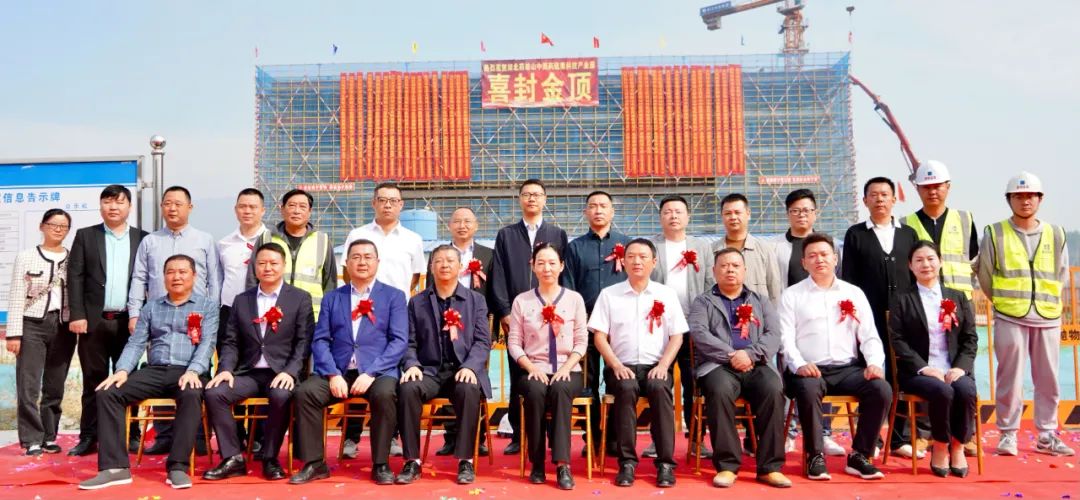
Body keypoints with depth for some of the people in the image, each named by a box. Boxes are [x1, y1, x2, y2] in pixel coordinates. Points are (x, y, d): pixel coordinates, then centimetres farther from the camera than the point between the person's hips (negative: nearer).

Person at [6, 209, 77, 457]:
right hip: (32, 325, -2)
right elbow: (16, 298, -1)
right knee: (28, 386, -5)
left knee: (55, 387, 8)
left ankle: (49, 437, 17)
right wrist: (14, 333, -7)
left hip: (63, 327, 2)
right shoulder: (25, 257, 1)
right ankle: (32, 439, 2)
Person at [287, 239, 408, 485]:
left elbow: (399, 340, -3)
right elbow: (320, 340, 6)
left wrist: (371, 373, -15)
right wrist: (333, 374, -12)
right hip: (338, 371, 3)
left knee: (385, 394, -34)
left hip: (378, 371, -2)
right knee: (304, 392, -24)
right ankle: (315, 463, -9)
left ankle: (381, 464, -15)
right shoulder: (331, 298, 16)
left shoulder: (394, 296, 8)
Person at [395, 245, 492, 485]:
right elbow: (410, 342, 7)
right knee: (408, 388, -31)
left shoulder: (476, 300, 10)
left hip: (463, 370, -1)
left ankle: (465, 460, -21)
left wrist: (470, 367, -18)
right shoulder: (417, 302, 14)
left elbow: (482, 341, 1)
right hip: (429, 371, 1)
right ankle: (412, 461, -19)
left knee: (469, 390, -35)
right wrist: (412, 365, -14)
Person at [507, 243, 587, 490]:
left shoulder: (574, 298, 7)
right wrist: (531, 367, -12)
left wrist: (566, 367, -12)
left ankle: (563, 464, -31)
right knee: (535, 392, -33)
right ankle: (537, 463, -20)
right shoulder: (521, 301, 8)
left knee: (560, 390, -34)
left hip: (567, 370, 0)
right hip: (535, 370, 0)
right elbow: (513, 342, 5)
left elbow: (581, 341, 4)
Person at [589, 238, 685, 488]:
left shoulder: (666, 294, 10)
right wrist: (616, 365, -12)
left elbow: (677, 336, 6)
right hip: (622, 366, 0)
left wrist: (663, 365, -10)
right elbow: (599, 336, 3)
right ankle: (627, 461, -23)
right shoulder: (609, 294, 8)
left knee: (660, 389, -32)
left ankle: (665, 463, -24)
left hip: (655, 366, 1)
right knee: (626, 389, -33)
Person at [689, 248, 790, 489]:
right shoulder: (703, 302, 17)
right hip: (718, 365, -2)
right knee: (720, 390, -35)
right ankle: (727, 465, -26)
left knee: (773, 390, -31)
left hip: (757, 366, 2)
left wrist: (750, 354, -12)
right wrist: (731, 355, -14)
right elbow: (699, 334, -2)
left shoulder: (760, 301, 23)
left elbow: (774, 335, 8)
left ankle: (770, 466, -22)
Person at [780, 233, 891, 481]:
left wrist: (874, 363, -9)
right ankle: (815, 456, -16)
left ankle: (859, 456, -10)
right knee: (808, 390, -35)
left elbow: (869, 335, 11)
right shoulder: (792, 295, 8)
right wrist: (799, 364, -20)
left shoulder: (854, 293, 16)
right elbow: (786, 338, -1)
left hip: (848, 368, 3)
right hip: (809, 369, -3)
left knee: (882, 390, -24)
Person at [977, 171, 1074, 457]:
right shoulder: (995, 234, 1)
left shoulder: (1056, 235, 9)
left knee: (1048, 379, 6)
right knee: (1010, 378, -2)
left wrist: (1047, 302, 10)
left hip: (1048, 318, 3)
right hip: (1009, 318, -3)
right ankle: (1008, 434, 8)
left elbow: (1062, 276, 14)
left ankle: (1047, 436, 17)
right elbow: (985, 274, 6)